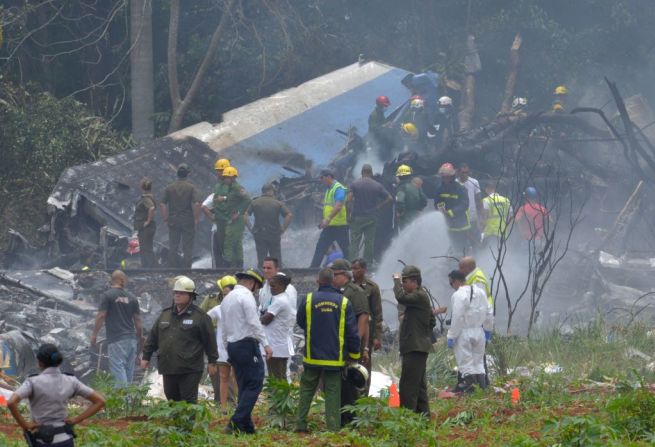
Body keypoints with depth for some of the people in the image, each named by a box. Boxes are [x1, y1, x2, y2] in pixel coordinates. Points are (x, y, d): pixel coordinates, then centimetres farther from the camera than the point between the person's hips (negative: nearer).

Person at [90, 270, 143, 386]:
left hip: (116, 340, -5)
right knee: (129, 370, 11)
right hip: (131, 339, 5)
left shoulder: (108, 295, -4)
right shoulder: (131, 297, 10)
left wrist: (94, 334, 0)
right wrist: (141, 339, 21)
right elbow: (138, 320, 12)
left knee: (118, 368, -9)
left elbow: (101, 316, -9)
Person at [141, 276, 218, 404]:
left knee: (189, 401, -8)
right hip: (168, 368, 6)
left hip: (189, 369, -6)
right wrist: (146, 357, 16)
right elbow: (153, 337, 18)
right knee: (172, 399, 12)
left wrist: (212, 362, -1)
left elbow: (209, 339, -1)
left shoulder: (199, 316, -2)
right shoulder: (165, 314, 14)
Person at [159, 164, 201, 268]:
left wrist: (165, 218, 6)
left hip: (173, 221, 2)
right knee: (187, 248, 3)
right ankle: (186, 270, 2)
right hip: (188, 222, -2)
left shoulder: (169, 188, 2)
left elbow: (162, 205, -2)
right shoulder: (191, 187, -6)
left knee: (173, 247, 8)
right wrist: (196, 219, -5)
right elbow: (197, 204, -16)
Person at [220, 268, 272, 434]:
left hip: (232, 345, 9)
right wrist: (266, 344, -16)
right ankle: (236, 423, -19)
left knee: (244, 387, 11)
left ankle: (246, 426, 8)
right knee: (254, 385, -9)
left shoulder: (227, 298, 19)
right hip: (247, 344, -9)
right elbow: (254, 322, -17)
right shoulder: (246, 295, -9)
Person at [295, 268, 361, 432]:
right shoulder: (344, 302, -5)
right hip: (335, 358, 0)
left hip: (312, 357, 0)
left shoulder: (309, 300, -5)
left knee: (307, 390, 12)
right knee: (332, 393, 3)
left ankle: (300, 424, 9)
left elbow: (300, 322, 11)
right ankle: (333, 427, -1)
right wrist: (354, 355, 7)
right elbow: (352, 332, -3)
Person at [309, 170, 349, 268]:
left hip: (339, 225, -9)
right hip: (329, 226, 9)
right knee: (320, 248, 6)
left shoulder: (338, 188, -14)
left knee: (346, 249, -1)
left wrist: (328, 219, -32)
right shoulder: (329, 189, 16)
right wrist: (324, 221, 19)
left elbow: (338, 206, -25)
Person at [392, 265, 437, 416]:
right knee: (418, 383, 16)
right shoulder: (420, 296, 19)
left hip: (415, 347, -11)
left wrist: (397, 280, -14)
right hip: (416, 346, 11)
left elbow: (401, 297, -30)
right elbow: (432, 322, 26)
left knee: (408, 384, -12)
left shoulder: (420, 296, -13)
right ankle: (423, 414, 21)